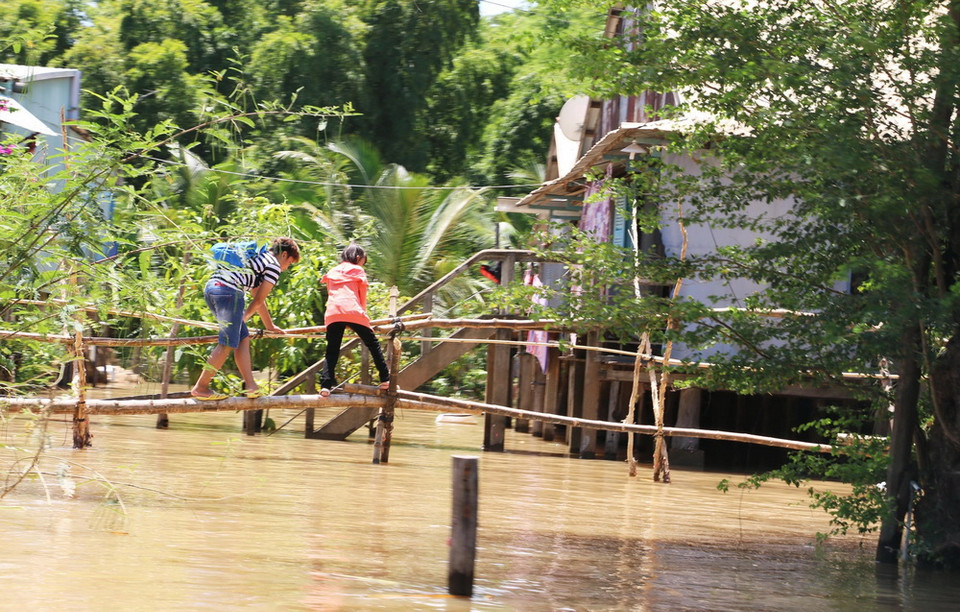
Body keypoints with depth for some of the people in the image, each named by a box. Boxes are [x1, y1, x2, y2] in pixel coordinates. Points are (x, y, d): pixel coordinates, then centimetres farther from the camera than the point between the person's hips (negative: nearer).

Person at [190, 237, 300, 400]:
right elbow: (259, 300, 7)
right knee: (227, 344, -6)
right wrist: (245, 316, 22)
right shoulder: (274, 266, 5)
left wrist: (269, 326, 47)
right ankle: (200, 387, -5)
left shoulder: (258, 258, 33)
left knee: (243, 338, 13)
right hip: (229, 290, -10)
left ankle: (250, 385, 9)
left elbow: (257, 298, 40)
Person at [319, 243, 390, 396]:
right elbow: (363, 297, 17)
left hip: (332, 314, 3)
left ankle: (325, 385, -16)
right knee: (372, 343, 8)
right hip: (352, 311, -3)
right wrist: (363, 313, 30)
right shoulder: (357, 271, 16)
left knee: (332, 351, 1)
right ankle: (385, 379, 4)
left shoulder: (332, 273, 29)